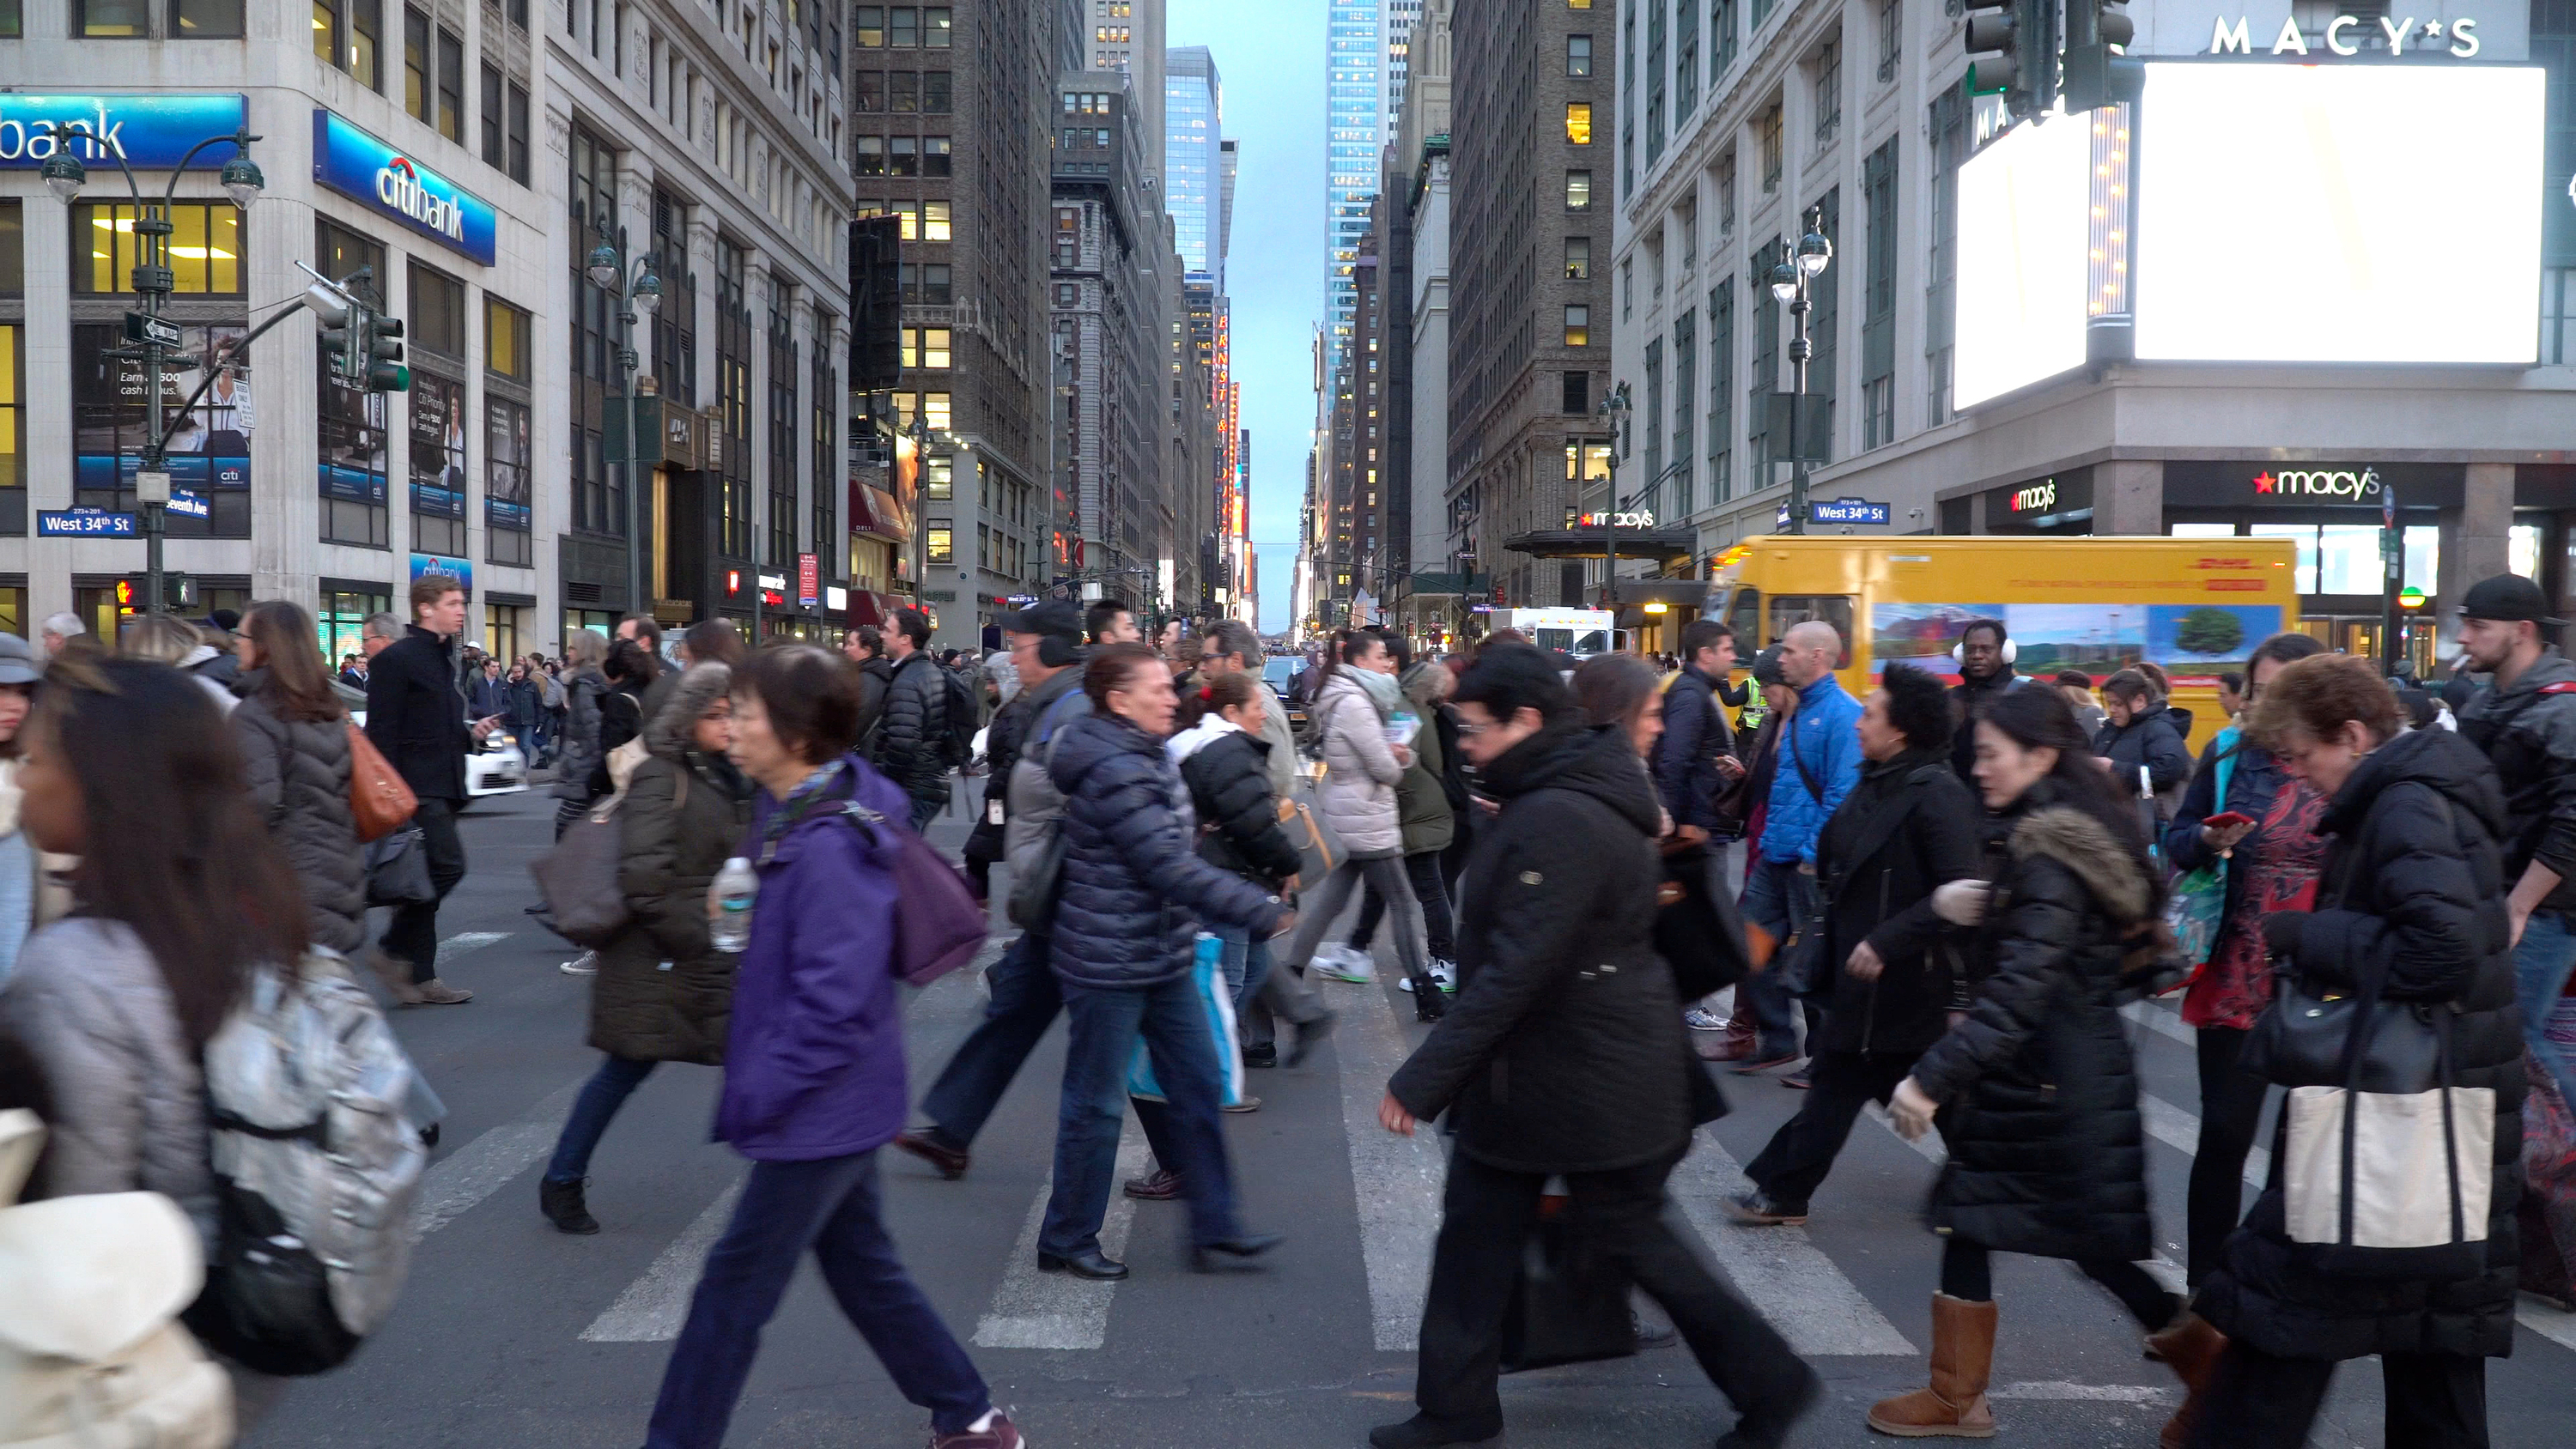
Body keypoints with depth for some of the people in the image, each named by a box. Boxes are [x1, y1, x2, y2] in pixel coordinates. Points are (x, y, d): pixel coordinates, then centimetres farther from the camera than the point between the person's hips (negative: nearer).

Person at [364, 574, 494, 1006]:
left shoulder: (445, 659, 20)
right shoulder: (397, 659, -9)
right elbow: (382, 732, -14)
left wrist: (471, 733, 10)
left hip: (443, 788, 9)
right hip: (417, 787, -9)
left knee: (426, 879, 9)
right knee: (447, 865, -16)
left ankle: (418, 977, 13)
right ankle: (395, 951, -2)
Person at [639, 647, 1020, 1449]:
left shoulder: (826, 847, -26)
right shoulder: (792, 812, 5)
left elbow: (834, 1003, -27)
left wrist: (758, 1092, -20)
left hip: (822, 1108, -10)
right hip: (833, 1102, 10)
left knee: (734, 1290, 3)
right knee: (862, 1269, 20)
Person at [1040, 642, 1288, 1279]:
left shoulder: (1146, 760, 10)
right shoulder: (1115, 773, -22)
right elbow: (1172, 868, -26)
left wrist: (1257, 899, 17)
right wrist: (1258, 909, -22)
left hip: (1161, 958, 10)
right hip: (1109, 963, -10)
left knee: (1197, 1087, 12)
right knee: (1095, 1104, 3)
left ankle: (1214, 1230, 21)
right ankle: (1067, 1241, 19)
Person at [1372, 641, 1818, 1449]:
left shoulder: (1558, 821, -26)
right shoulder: (1557, 797, 7)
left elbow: (1514, 972, -29)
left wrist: (1422, 1079, -25)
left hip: (1596, 1078, -10)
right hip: (1524, 1073, 10)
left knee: (1630, 1238, 6)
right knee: (1477, 1228, 13)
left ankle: (1771, 1384, 24)